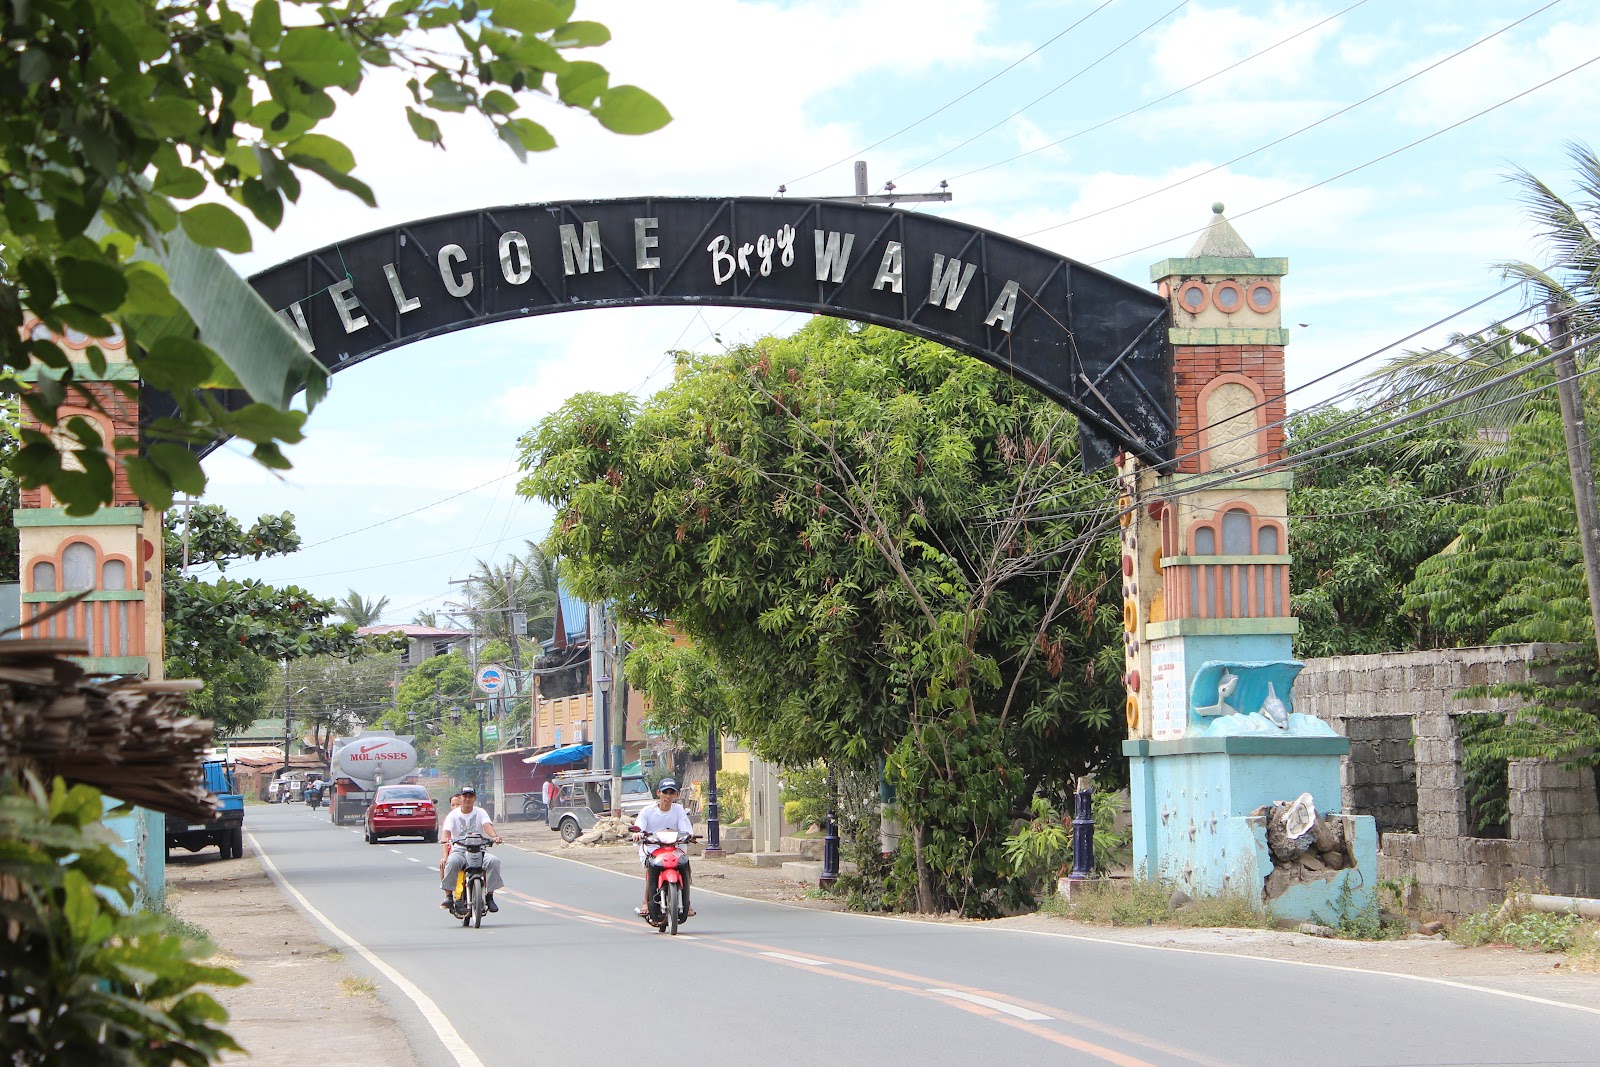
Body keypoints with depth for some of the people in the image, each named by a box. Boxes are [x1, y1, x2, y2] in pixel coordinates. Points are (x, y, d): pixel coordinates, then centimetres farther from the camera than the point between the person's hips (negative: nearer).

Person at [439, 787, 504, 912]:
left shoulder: (480, 812, 8)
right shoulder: (453, 815, 5)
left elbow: (487, 825, -12)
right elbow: (446, 831, -12)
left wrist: (494, 836, -34)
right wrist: (446, 840, -37)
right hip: (459, 850, -1)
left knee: (493, 861, -28)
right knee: (451, 862, -36)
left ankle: (490, 896, -17)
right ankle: (449, 896, -25)